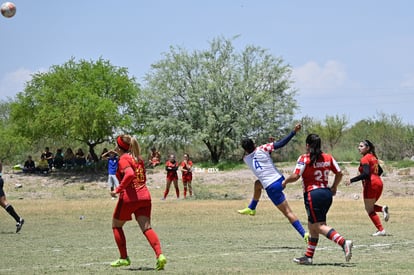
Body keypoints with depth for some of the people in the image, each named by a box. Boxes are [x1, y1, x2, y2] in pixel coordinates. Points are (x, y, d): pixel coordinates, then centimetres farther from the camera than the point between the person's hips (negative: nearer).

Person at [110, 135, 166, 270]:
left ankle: (124, 258, 15)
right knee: (146, 227, -1)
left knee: (116, 225, 15)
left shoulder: (123, 159, -7)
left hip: (129, 197, -6)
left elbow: (129, 174, -25)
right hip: (145, 196, 6)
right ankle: (160, 255, -22)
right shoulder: (139, 158, 16)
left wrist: (118, 189, -17)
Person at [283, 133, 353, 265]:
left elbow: (295, 176, -15)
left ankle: (343, 242, -28)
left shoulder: (304, 159, -9)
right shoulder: (328, 158, 7)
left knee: (320, 226, -8)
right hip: (327, 194, 7)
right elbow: (339, 173, 10)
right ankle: (308, 256, 19)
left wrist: (285, 181, 4)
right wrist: (334, 187, 25)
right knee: (312, 226, 16)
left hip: (313, 194, -7)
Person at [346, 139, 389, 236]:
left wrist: (351, 180, -20)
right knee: (371, 207, 22)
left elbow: (366, 174, -23)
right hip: (378, 183, 8)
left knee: (369, 209, 3)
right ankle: (382, 209, -6)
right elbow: (380, 171, 22)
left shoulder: (365, 159, -11)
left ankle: (381, 230, -3)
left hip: (370, 184, -8)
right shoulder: (373, 157, 15)